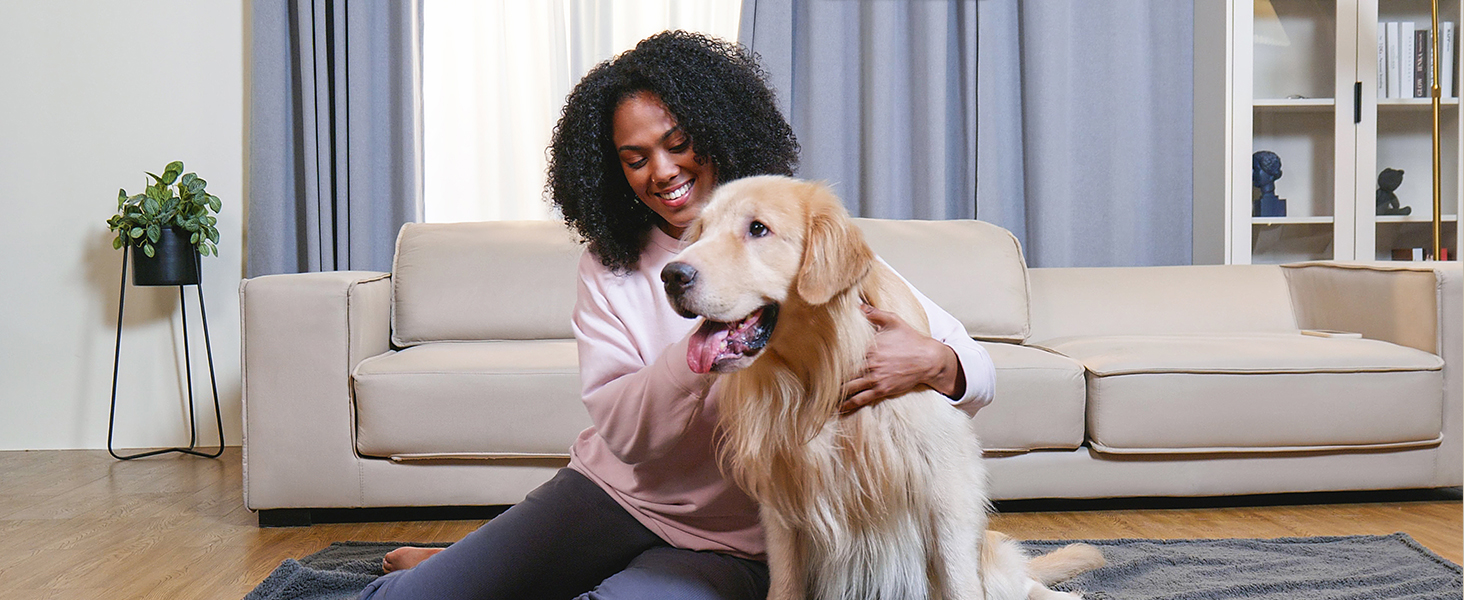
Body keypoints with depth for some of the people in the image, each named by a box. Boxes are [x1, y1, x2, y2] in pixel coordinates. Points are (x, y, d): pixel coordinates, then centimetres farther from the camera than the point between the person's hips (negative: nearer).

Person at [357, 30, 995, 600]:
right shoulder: (607, 268, -1)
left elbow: (975, 367, -12)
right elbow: (621, 428, -14)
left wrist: (932, 361, -37)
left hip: (728, 544, -2)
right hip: (610, 490, 2)